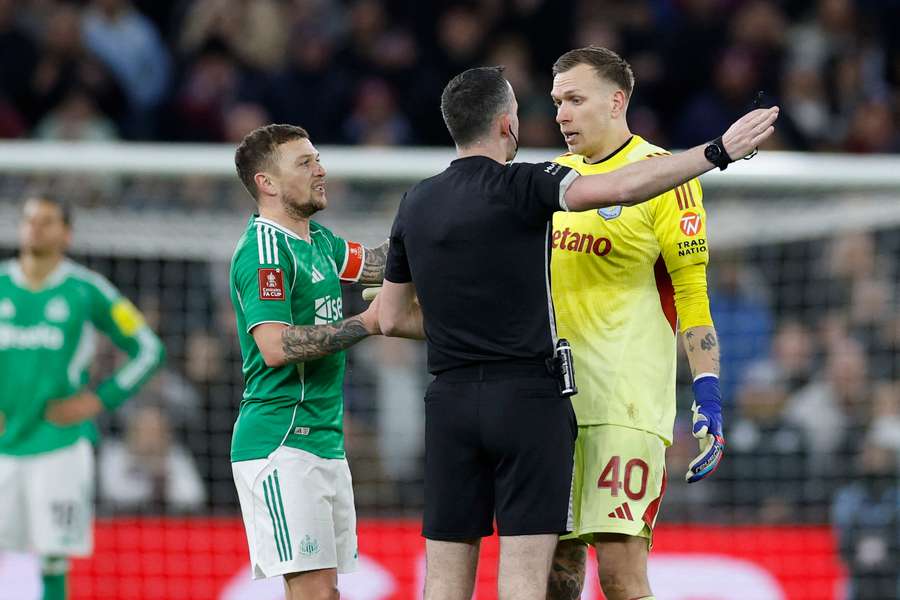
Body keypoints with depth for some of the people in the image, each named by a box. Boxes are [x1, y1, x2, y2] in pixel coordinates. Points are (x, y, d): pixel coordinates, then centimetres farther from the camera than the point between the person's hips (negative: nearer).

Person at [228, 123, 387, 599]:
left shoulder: (319, 242, 17)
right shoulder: (264, 248, -12)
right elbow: (275, 346, -21)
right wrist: (367, 323, -17)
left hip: (324, 440, 10)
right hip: (281, 446, -10)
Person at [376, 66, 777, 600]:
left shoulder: (415, 205, 10)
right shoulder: (519, 187, -9)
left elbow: (393, 318, 17)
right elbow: (623, 187, -21)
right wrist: (720, 151, -17)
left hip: (450, 402, 5)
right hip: (528, 395, -5)